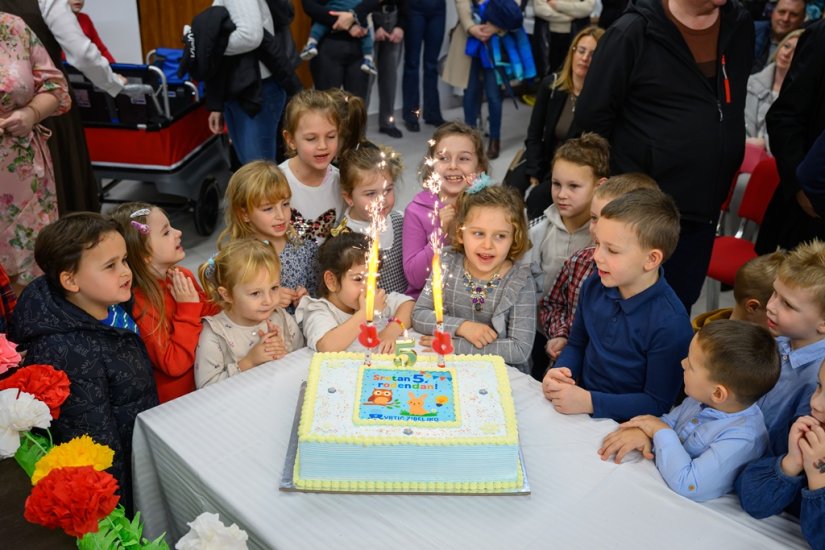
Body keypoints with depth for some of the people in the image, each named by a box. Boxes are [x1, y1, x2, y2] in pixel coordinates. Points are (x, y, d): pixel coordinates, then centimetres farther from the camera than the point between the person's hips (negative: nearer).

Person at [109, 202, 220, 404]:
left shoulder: (184, 275, 0)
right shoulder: (141, 305, -20)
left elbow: (209, 312, 15)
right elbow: (174, 365, -22)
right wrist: (188, 309, -22)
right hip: (176, 400, -7)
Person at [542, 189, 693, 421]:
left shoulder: (670, 325, -22)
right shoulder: (594, 287, -2)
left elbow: (657, 403, -15)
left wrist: (589, 402, -22)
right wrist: (561, 371, -7)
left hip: (621, 425, -5)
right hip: (580, 398, 6)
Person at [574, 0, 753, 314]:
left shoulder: (739, 26, 4)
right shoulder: (633, 32, -14)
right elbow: (591, 118, -9)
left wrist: (719, 184, 17)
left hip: (703, 209, 5)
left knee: (679, 309, 18)